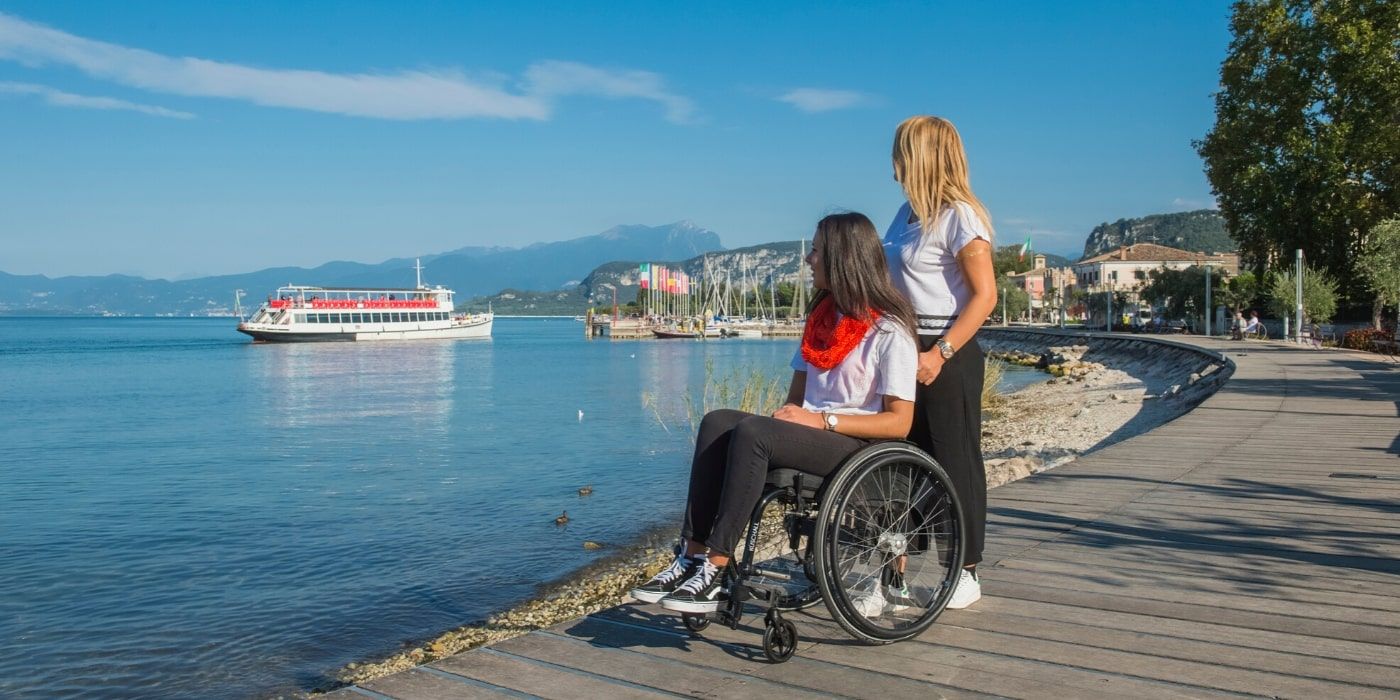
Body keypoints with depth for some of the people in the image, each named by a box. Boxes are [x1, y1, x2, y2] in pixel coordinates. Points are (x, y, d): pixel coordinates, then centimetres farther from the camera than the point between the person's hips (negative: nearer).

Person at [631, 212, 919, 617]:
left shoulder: (889, 331, -6)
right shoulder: (822, 318, 19)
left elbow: (899, 423, -12)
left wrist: (823, 420, -17)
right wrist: (791, 416, -2)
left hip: (860, 449, -8)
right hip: (809, 435, 8)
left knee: (752, 431, -31)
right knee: (717, 422, -17)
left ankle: (715, 570, -29)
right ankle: (694, 557, -25)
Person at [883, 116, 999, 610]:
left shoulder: (959, 216, -11)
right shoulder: (908, 213, 14)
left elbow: (984, 295, -17)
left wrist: (940, 353, -22)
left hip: (947, 355, -8)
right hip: (903, 349, 8)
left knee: (954, 461, 1)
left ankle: (965, 574, 13)